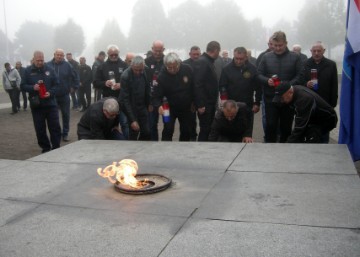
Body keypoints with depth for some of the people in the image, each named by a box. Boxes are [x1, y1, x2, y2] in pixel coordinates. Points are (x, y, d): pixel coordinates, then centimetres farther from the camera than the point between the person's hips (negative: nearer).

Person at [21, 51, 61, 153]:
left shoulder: (49, 69, 3)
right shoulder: (28, 70, 3)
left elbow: (57, 84, 3)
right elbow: (23, 86, 3)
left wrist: (50, 93, -15)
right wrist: (33, 88, -16)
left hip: (51, 103, 0)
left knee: (55, 127, 0)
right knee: (40, 129, 5)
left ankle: (56, 148, 10)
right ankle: (45, 148, 18)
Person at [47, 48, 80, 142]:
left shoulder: (67, 65, -2)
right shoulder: (48, 65, -3)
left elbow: (75, 76, 6)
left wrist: (74, 87, 2)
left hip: (64, 95, 0)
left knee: (66, 115, 7)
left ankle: (65, 133, 18)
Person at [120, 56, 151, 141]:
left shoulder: (144, 72, -6)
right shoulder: (125, 76, -21)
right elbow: (125, 99, -22)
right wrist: (132, 120, -25)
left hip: (142, 106, 5)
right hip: (131, 107, -5)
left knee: (147, 132, 2)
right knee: (134, 132, -6)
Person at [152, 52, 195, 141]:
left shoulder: (187, 69, -16)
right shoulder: (162, 76, -23)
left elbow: (194, 87, -1)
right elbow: (156, 95, -21)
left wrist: (193, 101, 5)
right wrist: (159, 106, -41)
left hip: (186, 108, 3)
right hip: (170, 108, -3)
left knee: (186, 131, 11)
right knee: (168, 130, -11)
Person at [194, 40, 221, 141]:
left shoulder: (209, 61, 15)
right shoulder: (202, 62, -15)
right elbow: (198, 84, -22)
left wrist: (214, 102, 16)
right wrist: (200, 104, -24)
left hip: (211, 103, 10)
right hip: (205, 104, -10)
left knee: (210, 128, 14)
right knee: (205, 130, -4)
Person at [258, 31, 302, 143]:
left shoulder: (295, 57, 2)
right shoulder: (266, 57, 6)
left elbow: (300, 76, -2)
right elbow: (259, 74, 6)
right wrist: (267, 80, -14)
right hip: (270, 98, 0)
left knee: (286, 126, 9)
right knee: (270, 125, 1)